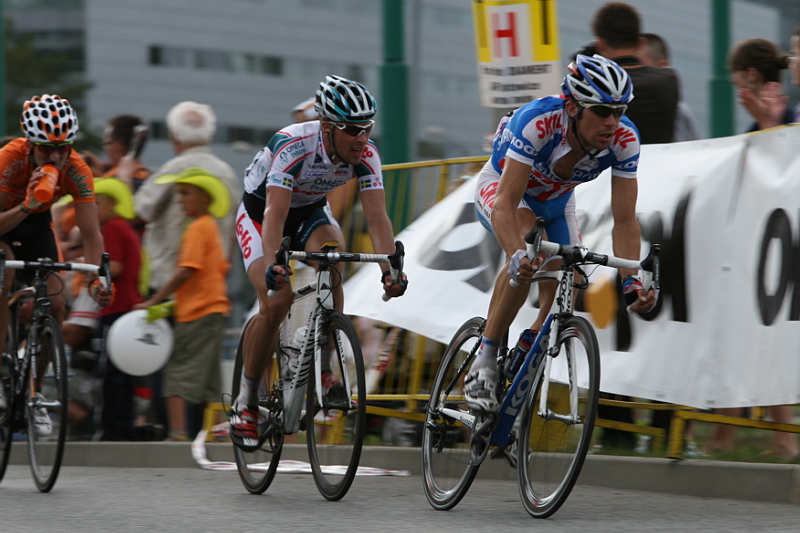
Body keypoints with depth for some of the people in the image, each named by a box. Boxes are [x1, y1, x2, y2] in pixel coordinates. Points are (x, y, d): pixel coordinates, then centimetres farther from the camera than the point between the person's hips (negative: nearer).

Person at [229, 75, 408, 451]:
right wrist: (272, 265, -58)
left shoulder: (365, 155, -22)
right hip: (260, 212, -4)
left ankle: (322, 373, -16)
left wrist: (390, 268, -43)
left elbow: (377, 217, -27)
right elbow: (276, 213, -43)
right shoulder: (293, 145, -35)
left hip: (310, 211, 4)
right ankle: (246, 402, -1)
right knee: (276, 303, -21)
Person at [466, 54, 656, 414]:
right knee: (529, 255, -34)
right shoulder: (537, 123, -40)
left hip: (556, 201, 5)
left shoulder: (624, 140, -28)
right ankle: (484, 362, -24)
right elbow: (506, 203, -45)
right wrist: (518, 255, -62)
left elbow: (624, 221, -26)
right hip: (500, 186, -5)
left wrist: (631, 280, -40)